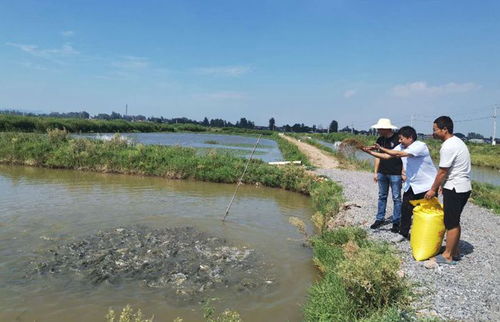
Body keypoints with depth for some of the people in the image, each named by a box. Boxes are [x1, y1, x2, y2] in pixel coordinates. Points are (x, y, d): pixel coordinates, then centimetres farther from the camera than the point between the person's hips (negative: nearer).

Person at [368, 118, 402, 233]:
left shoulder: (398, 139, -11)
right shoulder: (380, 140, 7)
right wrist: (376, 172, 11)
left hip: (395, 174, -5)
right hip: (382, 173, 6)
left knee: (396, 198, 3)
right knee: (382, 196, 13)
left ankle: (396, 222, 11)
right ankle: (379, 219, 22)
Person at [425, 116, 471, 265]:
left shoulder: (448, 147, -20)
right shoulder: (457, 141, 12)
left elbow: (442, 172, -16)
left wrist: (433, 189, -5)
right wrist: (440, 185, 17)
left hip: (454, 189, -10)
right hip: (463, 187, 10)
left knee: (451, 223, 0)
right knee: (455, 221, 18)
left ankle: (448, 256, 10)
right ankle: (455, 251, 29)